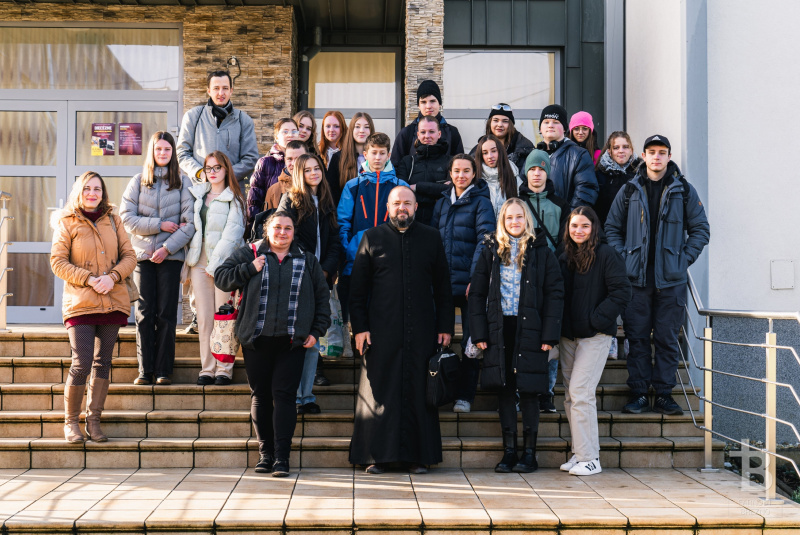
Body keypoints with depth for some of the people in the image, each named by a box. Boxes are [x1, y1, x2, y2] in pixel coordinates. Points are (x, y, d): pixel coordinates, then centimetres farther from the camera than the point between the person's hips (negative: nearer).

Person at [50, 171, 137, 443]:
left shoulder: (113, 220, 11)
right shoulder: (66, 222, 2)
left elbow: (129, 256, 8)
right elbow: (57, 262, -4)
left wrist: (112, 277, -11)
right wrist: (88, 279, -15)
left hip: (113, 301, 4)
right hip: (80, 303, -3)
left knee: (103, 363, 6)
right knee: (81, 364, -8)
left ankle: (93, 420, 16)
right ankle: (71, 421, 9)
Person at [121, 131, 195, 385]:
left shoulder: (183, 182, 5)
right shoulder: (138, 182, 9)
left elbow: (190, 222, -2)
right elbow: (126, 218, 0)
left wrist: (168, 247, -11)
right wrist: (160, 225, -9)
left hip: (171, 257, -1)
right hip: (143, 255, 1)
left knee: (166, 314, 0)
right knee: (145, 314, 0)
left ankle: (164, 371, 5)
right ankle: (145, 371, 4)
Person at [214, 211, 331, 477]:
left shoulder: (308, 261, 13)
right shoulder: (249, 254, 9)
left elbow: (322, 297, 15)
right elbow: (220, 277, 6)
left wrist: (316, 331, 6)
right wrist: (250, 269, -6)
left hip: (291, 342, 0)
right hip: (256, 340, 1)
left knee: (284, 395, -7)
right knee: (260, 395, 5)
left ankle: (282, 457, -4)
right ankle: (265, 453, 16)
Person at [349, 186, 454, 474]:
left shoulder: (431, 238, 11)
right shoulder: (372, 238, 8)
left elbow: (442, 287, 11)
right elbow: (358, 288, 6)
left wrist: (445, 326, 4)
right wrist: (360, 327, -2)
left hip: (422, 331, 1)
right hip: (381, 331, -1)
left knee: (419, 390, 2)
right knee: (380, 390, 0)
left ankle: (418, 456, 10)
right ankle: (377, 456, 8)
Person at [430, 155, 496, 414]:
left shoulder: (481, 202, 0)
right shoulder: (442, 202, 15)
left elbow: (485, 239, -9)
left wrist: (476, 278, -18)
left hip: (469, 282, -4)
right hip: (443, 282, 4)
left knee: (471, 340, 1)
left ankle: (465, 396, 8)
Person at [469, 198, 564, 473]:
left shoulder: (541, 252, 2)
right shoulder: (491, 251, 8)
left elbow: (555, 293, -1)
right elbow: (477, 293, 7)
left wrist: (549, 334, -9)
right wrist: (479, 332, -2)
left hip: (529, 330, -2)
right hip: (498, 330, 2)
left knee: (528, 391, 2)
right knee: (504, 389, 5)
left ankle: (529, 451, 10)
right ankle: (509, 450, 13)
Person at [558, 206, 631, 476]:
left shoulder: (606, 254, -7)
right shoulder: (565, 256, 13)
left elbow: (622, 291, -12)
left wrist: (597, 319, -15)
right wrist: (558, 325, 7)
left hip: (595, 335, -7)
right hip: (568, 335, 7)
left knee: (580, 392, -12)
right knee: (570, 395, 7)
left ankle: (589, 458, -6)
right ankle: (579, 453, 15)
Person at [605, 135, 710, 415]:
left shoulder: (684, 190, 5)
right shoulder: (629, 190, 7)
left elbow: (701, 229, 8)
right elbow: (612, 228, 11)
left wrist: (684, 259, -2)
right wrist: (624, 258, -2)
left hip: (671, 279, 0)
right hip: (637, 277, 1)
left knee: (667, 338, 3)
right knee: (637, 337, 2)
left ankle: (664, 394, 11)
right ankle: (638, 394, 9)